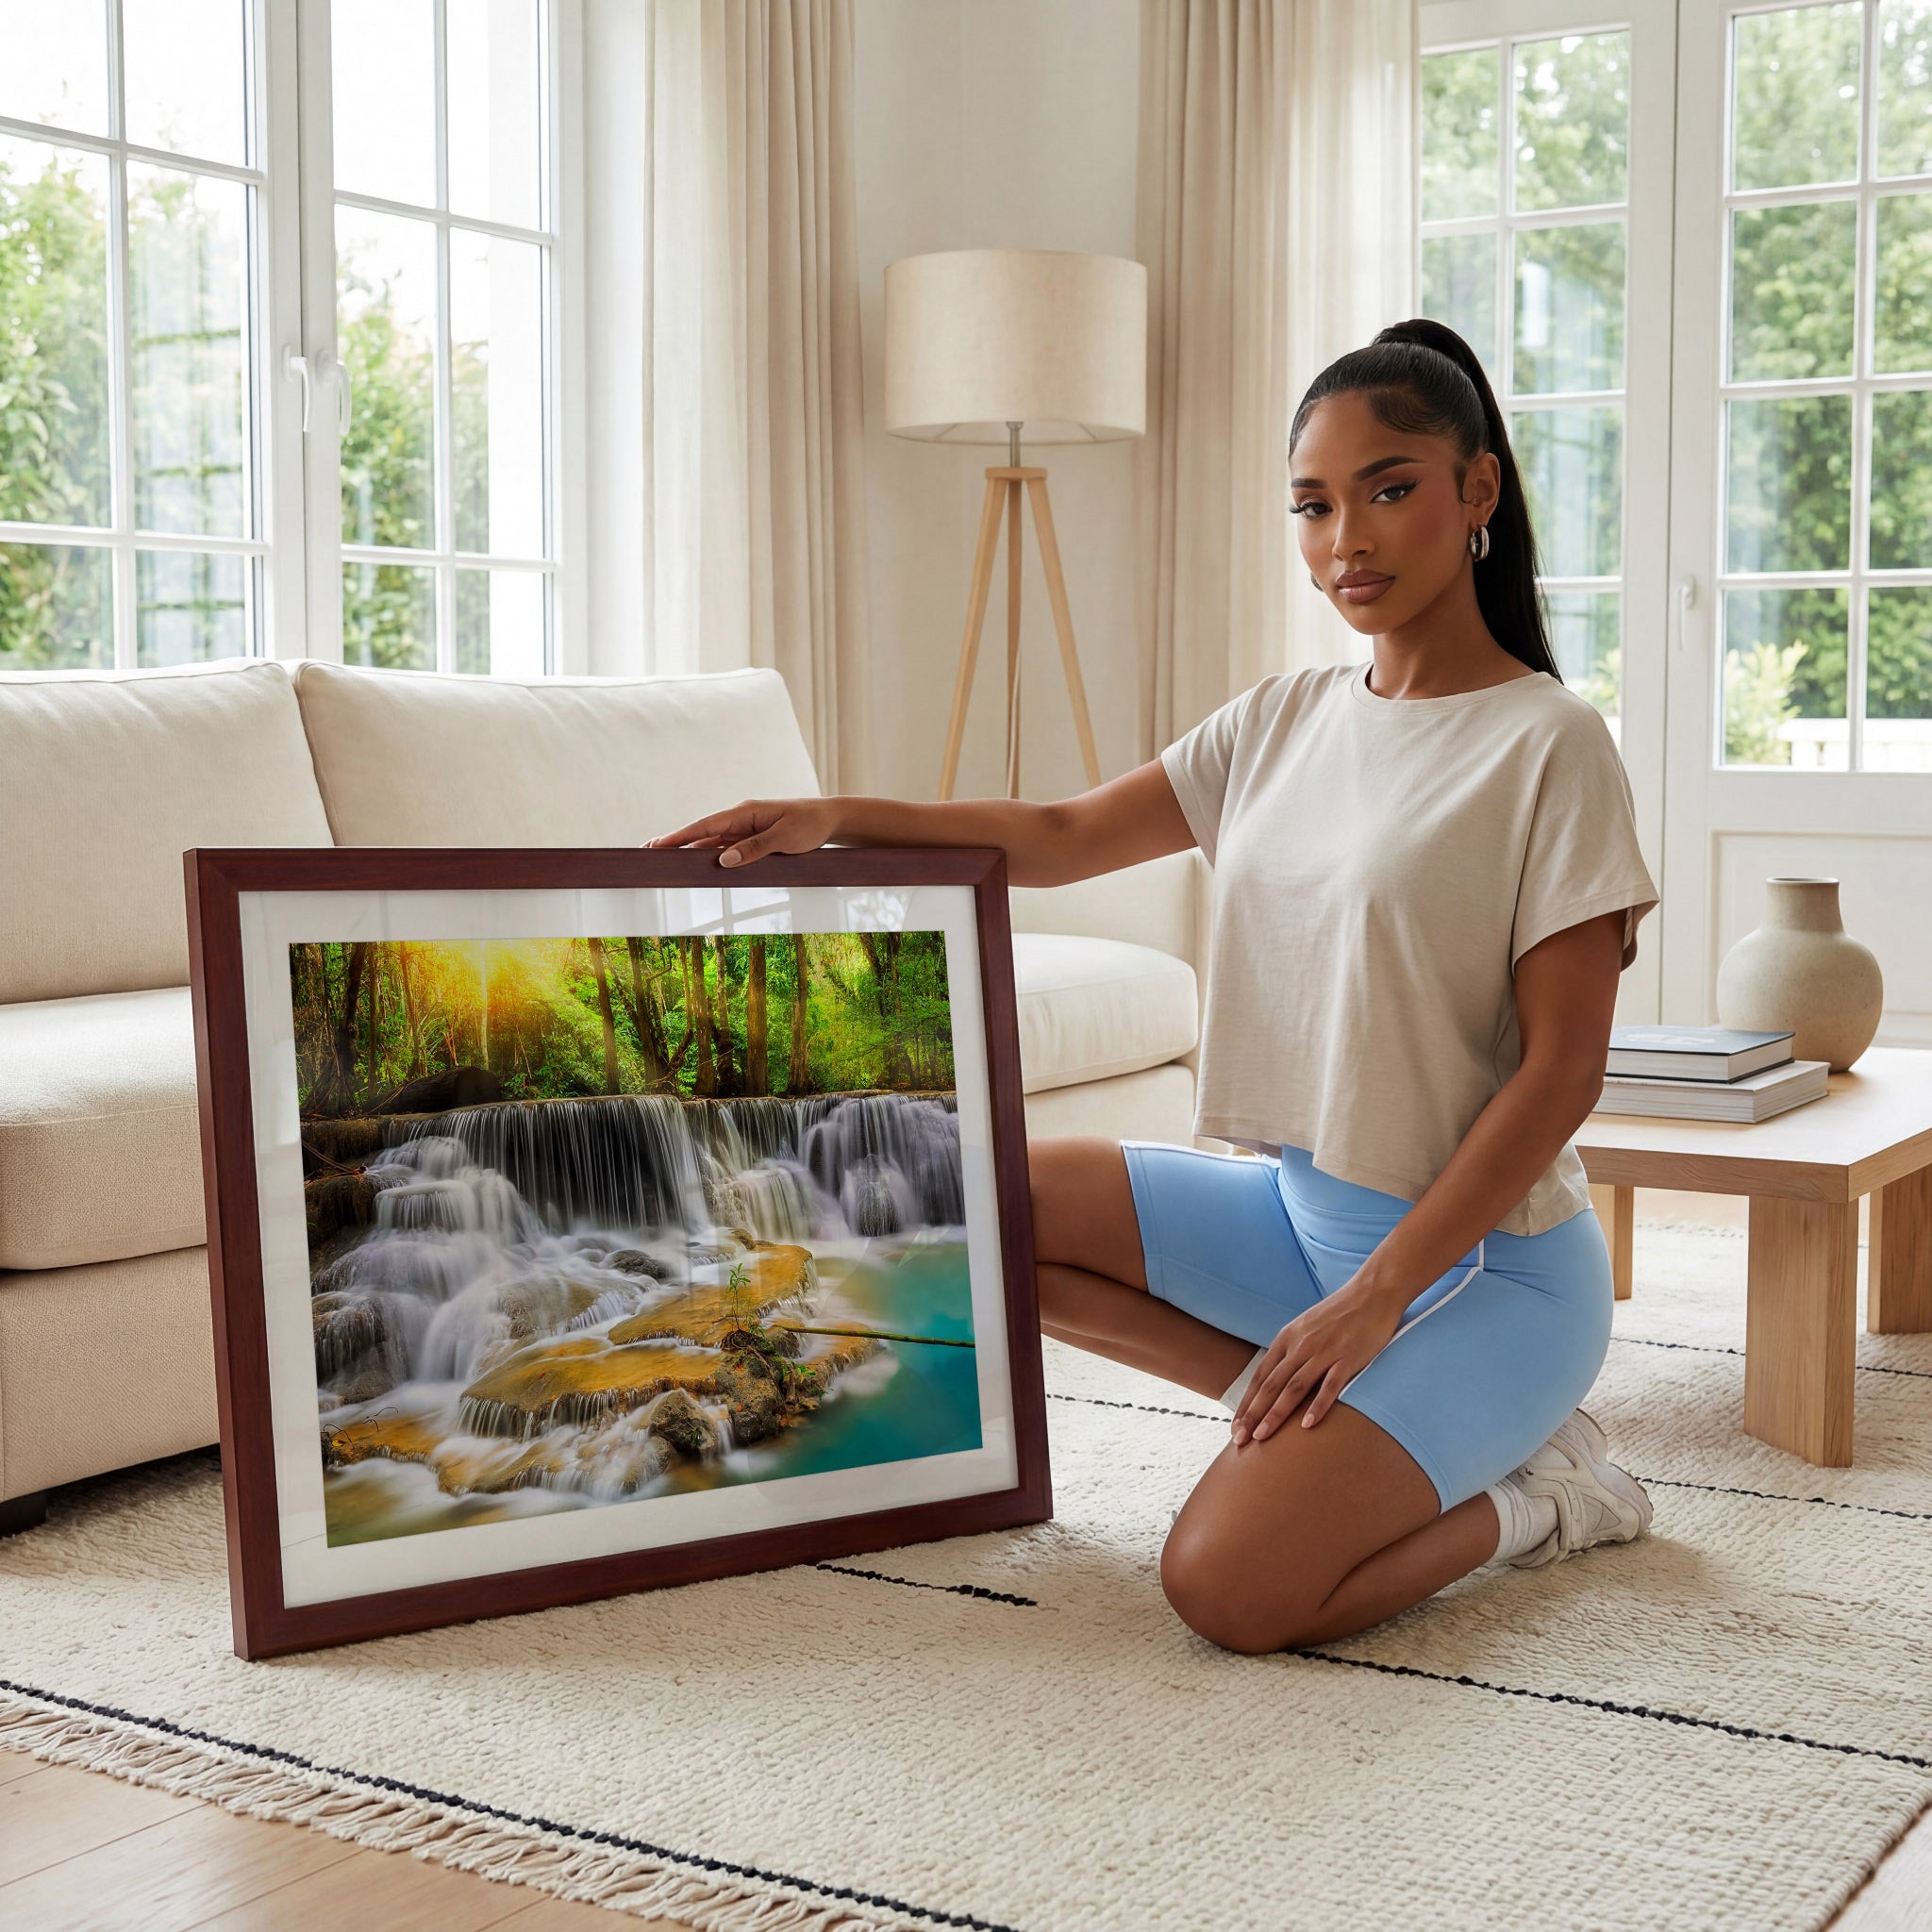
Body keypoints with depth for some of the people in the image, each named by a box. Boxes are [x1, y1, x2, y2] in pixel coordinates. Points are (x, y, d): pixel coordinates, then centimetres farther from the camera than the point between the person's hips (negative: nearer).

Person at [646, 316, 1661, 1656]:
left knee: (1229, 1584, -25)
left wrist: (1378, 1294, -19)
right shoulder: (1284, 722, 7)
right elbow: (1063, 837, 10)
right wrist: (840, 815, -5)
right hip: (1297, 1200, 8)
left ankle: (1530, 1494, 4)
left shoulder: (1548, 744, -13)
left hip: (1486, 1256, -7)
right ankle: (1335, 1418, 2)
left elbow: (1561, 1070, -16)